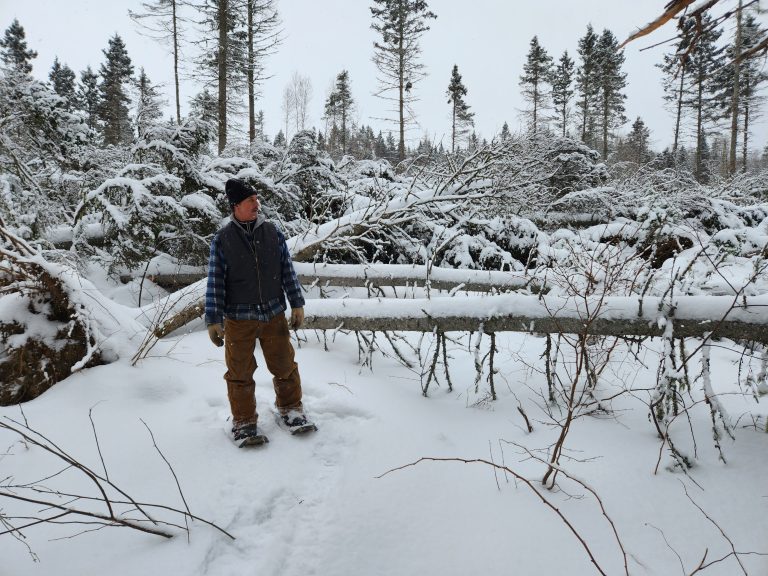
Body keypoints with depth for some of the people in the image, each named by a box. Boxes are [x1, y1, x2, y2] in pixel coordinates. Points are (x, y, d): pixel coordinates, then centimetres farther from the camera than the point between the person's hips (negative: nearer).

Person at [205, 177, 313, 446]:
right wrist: (214, 321, -6)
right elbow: (215, 282, -4)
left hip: (274, 315, 2)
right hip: (238, 320, -2)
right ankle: (244, 422, 25)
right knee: (240, 373, 8)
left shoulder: (272, 232, 0)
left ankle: (291, 409, 33)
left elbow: (287, 270, 6)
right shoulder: (222, 239, -6)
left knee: (285, 366, 12)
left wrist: (297, 304, 6)